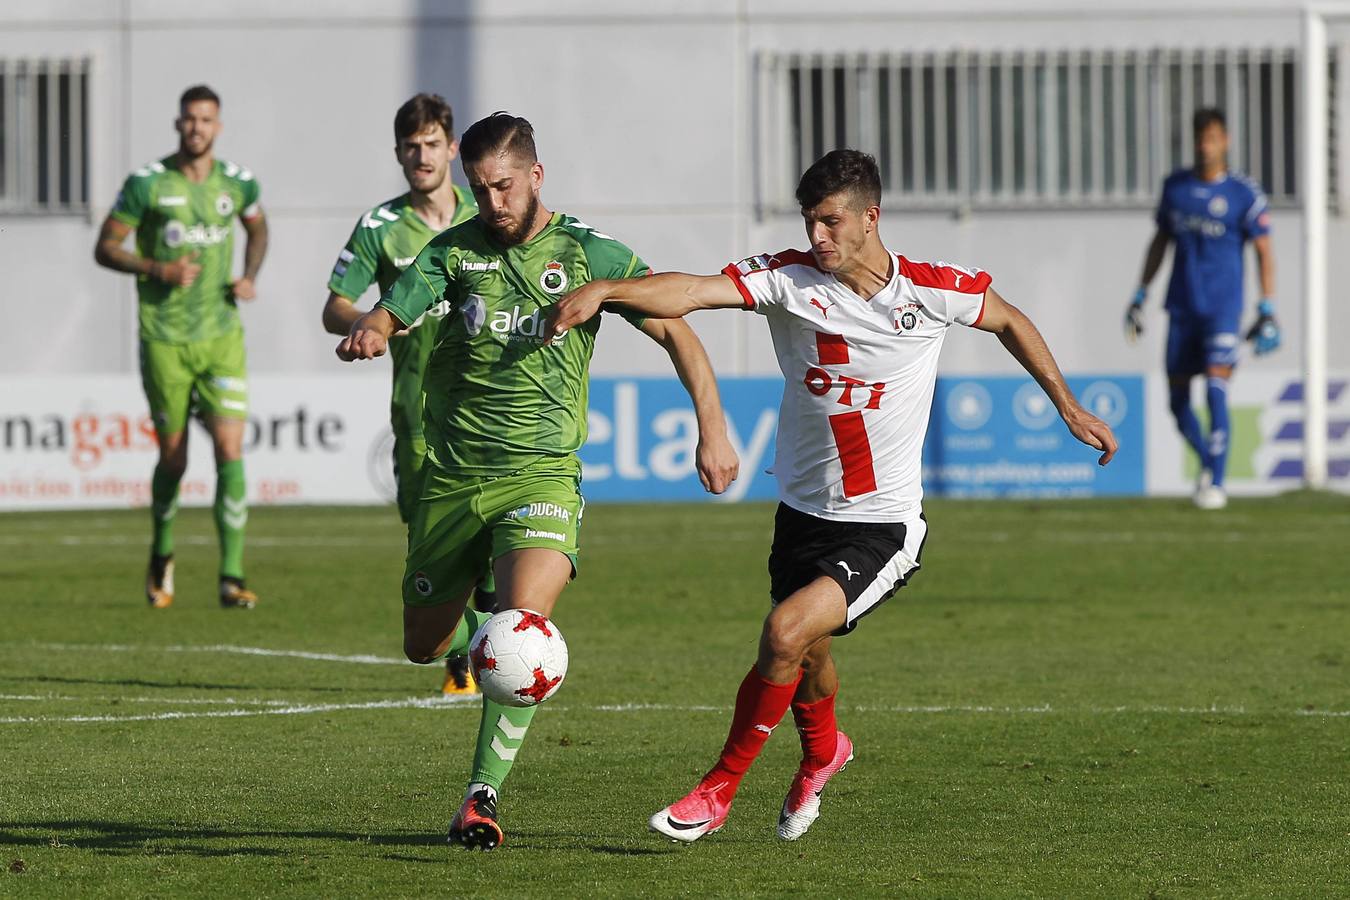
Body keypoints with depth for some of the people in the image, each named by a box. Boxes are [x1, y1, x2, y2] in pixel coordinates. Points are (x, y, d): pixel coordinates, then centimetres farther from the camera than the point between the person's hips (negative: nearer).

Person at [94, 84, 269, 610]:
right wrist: (159, 270, -17)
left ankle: (232, 578, -10)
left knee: (230, 451, -11)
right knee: (173, 458, 6)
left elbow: (257, 227, 25)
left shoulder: (237, 182, 4)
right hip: (164, 341, -2)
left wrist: (249, 278, 7)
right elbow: (105, 249, -2)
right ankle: (162, 556, 34)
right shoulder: (146, 184, -6)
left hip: (222, 335, 2)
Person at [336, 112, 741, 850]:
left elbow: (674, 331, 4)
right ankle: (480, 636, 47)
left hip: (541, 471, -3)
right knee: (424, 646, 10)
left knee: (524, 620, -26)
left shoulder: (586, 253, 0)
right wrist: (366, 335, -30)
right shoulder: (454, 251, 4)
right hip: (452, 476, 3)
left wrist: (711, 429, -4)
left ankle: (484, 792, -19)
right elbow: (388, 313, -5)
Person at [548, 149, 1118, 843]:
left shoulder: (934, 290, -10)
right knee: (805, 660, 19)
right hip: (803, 512, 4)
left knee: (786, 630, -23)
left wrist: (1067, 406, 14)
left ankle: (719, 791, -7)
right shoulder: (790, 279, -11)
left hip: (883, 525, -3)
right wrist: (602, 290, -43)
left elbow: (1008, 320, 11)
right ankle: (822, 754, 55)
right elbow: (691, 292, -26)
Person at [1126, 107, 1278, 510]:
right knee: (1178, 398, 5)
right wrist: (1141, 295, 15)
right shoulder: (1175, 186, 7)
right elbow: (1161, 240, 17)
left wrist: (1268, 311, -8)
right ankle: (1207, 461, 29)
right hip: (1182, 306, 4)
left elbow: (1264, 251, -2)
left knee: (1216, 389, -16)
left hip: (1223, 307, -4)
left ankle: (1216, 483, -12)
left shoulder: (1245, 193, -5)